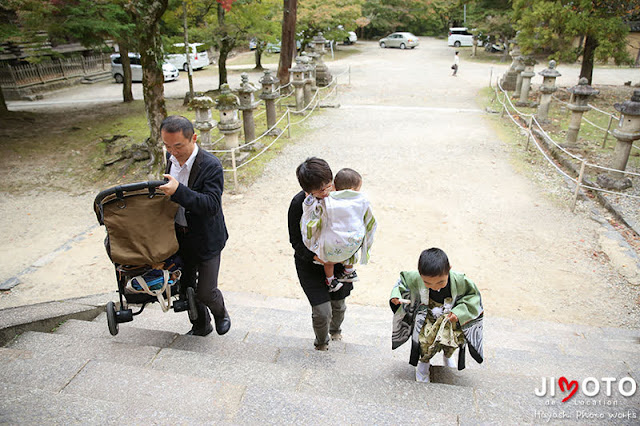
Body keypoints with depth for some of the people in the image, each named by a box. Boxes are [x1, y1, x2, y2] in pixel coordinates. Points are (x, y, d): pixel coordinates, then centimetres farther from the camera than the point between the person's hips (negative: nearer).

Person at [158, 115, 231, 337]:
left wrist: (178, 191, -40)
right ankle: (201, 325, 41)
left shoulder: (211, 166, -23)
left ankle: (221, 314, 36)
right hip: (179, 235, 7)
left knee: (205, 291, 1)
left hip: (206, 239, -6)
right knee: (186, 285, 17)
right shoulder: (171, 157, -1)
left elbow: (212, 205, -32)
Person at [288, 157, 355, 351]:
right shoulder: (299, 204, -21)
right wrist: (316, 256, -27)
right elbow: (296, 241, -13)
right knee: (322, 311, -4)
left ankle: (335, 329, 52)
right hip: (310, 263, -3)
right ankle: (321, 340, 32)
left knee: (339, 305, 16)